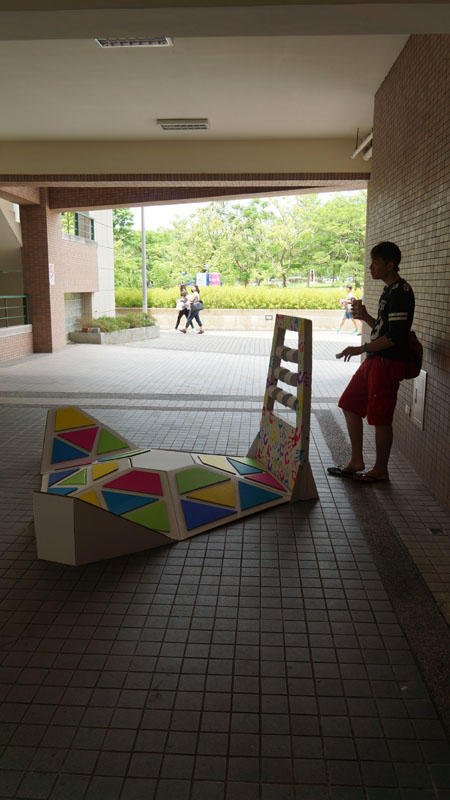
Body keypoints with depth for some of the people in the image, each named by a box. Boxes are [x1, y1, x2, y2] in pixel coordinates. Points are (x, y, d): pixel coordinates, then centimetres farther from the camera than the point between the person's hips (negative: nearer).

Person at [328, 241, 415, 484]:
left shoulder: (401, 292, -15)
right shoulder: (389, 291, 16)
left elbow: (396, 335, -22)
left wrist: (361, 348, -20)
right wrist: (366, 317, 9)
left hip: (387, 362, -10)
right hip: (374, 360, 10)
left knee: (380, 418, -1)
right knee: (350, 405, 13)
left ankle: (380, 470, 14)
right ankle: (356, 462, 22)